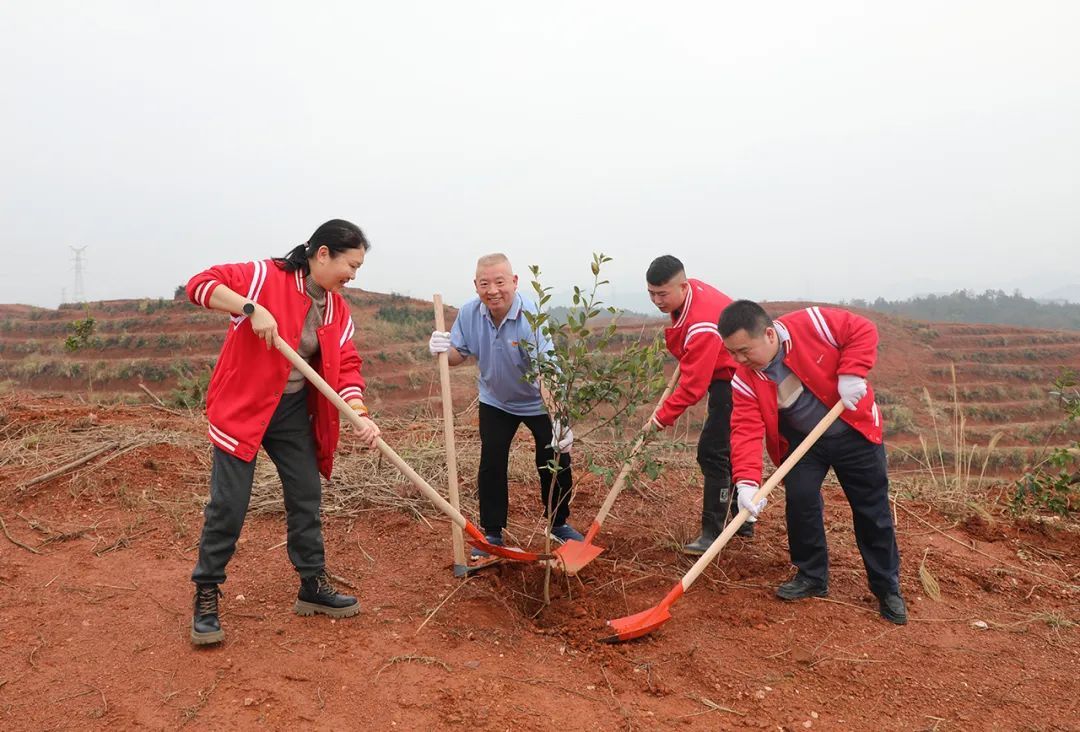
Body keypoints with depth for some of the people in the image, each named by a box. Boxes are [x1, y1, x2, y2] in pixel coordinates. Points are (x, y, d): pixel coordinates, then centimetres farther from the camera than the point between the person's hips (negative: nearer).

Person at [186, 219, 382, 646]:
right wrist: (252, 308, -33)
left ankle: (313, 586, 26)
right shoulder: (265, 276, -14)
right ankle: (205, 598, 15)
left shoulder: (337, 308, 4)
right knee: (228, 505, -3)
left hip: (294, 412, 7)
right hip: (241, 407, -6)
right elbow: (199, 285, -20)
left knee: (307, 499, 11)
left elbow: (346, 367, -1)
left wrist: (360, 416, -16)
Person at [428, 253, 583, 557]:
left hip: (538, 402, -3)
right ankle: (492, 533, 16)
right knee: (491, 465, -1)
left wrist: (559, 421, -53)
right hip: (495, 401, 3)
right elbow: (459, 355, -3)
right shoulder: (469, 313, -18)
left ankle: (559, 524, 28)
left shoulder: (531, 318, -33)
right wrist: (444, 350, -28)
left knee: (555, 463, 2)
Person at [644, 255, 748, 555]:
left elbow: (693, 386, -30)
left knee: (713, 452, -14)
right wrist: (687, 359, 12)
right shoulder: (689, 291, -5)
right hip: (725, 376, 11)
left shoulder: (701, 326, -33)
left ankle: (712, 533, -8)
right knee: (728, 449, 19)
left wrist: (662, 417, -22)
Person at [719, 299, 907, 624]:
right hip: (802, 439, 2)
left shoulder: (811, 324, -27)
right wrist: (746, 481, -36)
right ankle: (812, 576, 13)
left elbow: (863, 331, -16)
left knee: (873, 511, 5)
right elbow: (746, 429, -24)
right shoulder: (744, 378, -18)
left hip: (853, 431, -2)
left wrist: (851, 374, -29)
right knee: (800, 500, -11)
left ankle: (888, 589, 21)